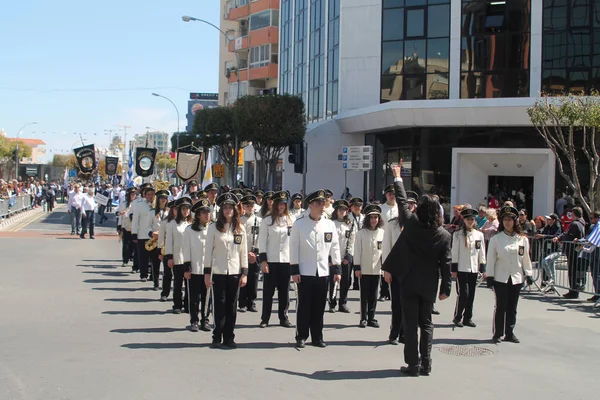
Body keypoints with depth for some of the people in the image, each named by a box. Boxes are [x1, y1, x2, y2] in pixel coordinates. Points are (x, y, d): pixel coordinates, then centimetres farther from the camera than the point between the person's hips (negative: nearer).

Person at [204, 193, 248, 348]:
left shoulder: (240, 228, 5)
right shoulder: (214, 228, -1)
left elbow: (244, 252, 7)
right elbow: (208, 251, -1)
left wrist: (244, 273, 2)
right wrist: (207, 272, -6)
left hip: (235, 272, 2)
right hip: (218, 272, -2)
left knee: (231, 306, 5)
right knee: (219, 305, 0)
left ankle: (229, 338, 12)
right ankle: (217, 337, 8)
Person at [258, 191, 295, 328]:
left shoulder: (292, 220, 7)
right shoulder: (267, 220, 0)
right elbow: (262, 241, -2)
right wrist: (263, 260, -9)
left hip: (287, 260, 2)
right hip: (271, 260, -2)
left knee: (284, 290, 7)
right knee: (268, 290, 3)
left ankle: (283, 317, 16)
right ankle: (265, 319, 9)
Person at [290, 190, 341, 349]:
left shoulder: (330, 224, 6)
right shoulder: (299, 224, -3)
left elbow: (335, 247, 9)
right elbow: (294, 248, -4)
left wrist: (337, 270, 6)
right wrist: (294, 270, -8)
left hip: (323, 272, 3)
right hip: (305, 272, -3)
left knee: (319, 306, 8)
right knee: (303, 306, 2)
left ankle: (317, 337, 18)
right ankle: (301, 337, 11)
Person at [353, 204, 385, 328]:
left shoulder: (382, 233, 4)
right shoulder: (361, 233, -3)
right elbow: (357, 251, -3)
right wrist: (357, 267, -7)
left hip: (377, 269, 2)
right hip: (364, 269, -2)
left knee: (373, 295, 7)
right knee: (364, 295, 3)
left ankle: (371, 318, 15)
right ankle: (363, 319, 10)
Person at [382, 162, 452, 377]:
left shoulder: (411, 224, -10)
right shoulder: (444, 235, -6)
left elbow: (402, 201, 3)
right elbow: (446, 263, -4)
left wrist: (398, 178, 16)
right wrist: (446, 287, 4)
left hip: (409, 282, -2)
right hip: (429, 285, 2)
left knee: (410, 324, 3)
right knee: (426, 323, 14)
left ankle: (413, 365, 4)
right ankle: (425, 364, 13)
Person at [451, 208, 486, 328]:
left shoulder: (479, 235, 8)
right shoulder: (458, 235, -1)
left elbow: (482, 253, 10)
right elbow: (454, 253, -2)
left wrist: (483, 269, 7)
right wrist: (454, 269, -6)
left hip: (474, 269, 4)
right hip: (461, 268, -4)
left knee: (471, 294, 7)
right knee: (463, 293, -7)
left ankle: (468, 318, 16)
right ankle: (457, 318, 5)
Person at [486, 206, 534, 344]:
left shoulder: (522, 239, 4)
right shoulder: (496, 239, -2)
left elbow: (526, 258, 10)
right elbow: (491, 259, -1)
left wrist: (528, 274, 7)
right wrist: (489, 276, -4)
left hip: (517, 278, 2)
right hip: (500, 278, -2)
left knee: (512, 307, 8)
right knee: (501, 306, -2)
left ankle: (509, 333, 17)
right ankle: (497, 334, 7)